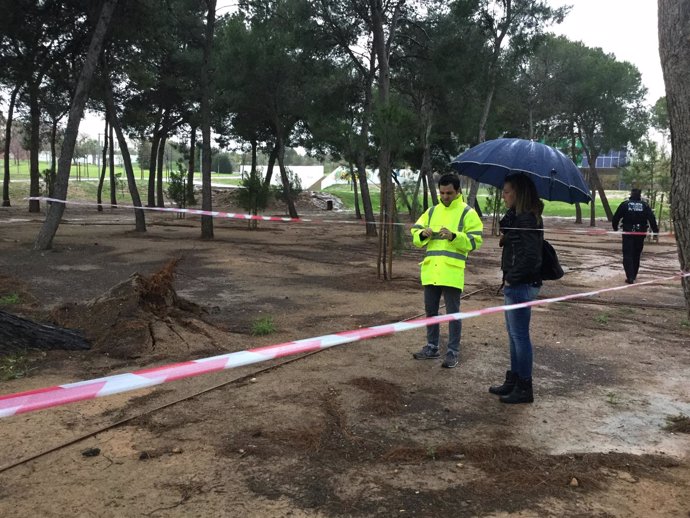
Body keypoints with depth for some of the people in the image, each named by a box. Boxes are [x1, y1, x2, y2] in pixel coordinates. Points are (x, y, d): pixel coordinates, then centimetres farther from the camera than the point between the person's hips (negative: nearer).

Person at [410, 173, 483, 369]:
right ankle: (432, 347, 28)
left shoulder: (467, 213, -2)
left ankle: (453, 352, 12)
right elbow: (415, 234, 13)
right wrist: (422, 234, -10)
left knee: (453, 313, 2)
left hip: (452, 273, -6)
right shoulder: (432, 211, 14)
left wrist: (454, 236, -22)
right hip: (431, 271, 6)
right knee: (430, 310, 14)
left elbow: (475, 241, -8)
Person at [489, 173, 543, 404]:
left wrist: (511, 279, -17)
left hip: (521, 286, -10)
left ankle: (524, 388, 11)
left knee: (520, 335, 0)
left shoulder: (526, 219, -19)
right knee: (514, 334, 17)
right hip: (516, 285, 10)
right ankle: (513, 381, 29)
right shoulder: (517, 216, 11)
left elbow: (530, 255, -25)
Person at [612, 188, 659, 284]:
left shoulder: (625, 204, -4)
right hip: (640, 233, 3)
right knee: (636, 255, 16)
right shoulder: (645, 205, 1)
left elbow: (616, 218, -2)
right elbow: (652, 219, -5)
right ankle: (633, 275, 25)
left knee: (627, 255, -2)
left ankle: (630, 277, -14)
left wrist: (615, 228, 14)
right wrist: (656, 231, -1)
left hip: (628, 233, -3)